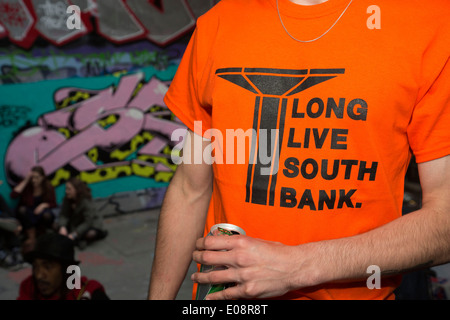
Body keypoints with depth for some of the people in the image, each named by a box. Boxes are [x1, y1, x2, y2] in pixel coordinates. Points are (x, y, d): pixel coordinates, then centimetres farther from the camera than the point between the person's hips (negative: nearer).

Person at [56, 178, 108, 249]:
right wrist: (62, 227, -35)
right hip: (74, 224, 6)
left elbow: (88, 222, -29)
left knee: (91, 234, -38)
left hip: (91, 224, -6)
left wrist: (74, 234, -37)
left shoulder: (87, 202, -25)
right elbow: (63, 215, -14)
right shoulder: (67, 200, -8)